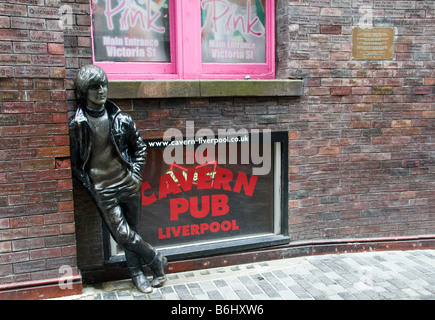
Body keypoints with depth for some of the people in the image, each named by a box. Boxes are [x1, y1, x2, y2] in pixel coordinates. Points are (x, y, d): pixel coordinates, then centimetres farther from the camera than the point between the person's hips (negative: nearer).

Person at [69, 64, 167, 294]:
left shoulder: (121, 118, 2)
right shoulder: (77, 125, -4)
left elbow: (139, 147, 13)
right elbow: (74, 162, 1)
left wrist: (136, 174, 4)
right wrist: (90, 188, -3)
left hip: (128, 185, 2)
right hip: (103, 191, -2)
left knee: (131, 231, 12)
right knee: (123, 234, -6)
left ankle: (136, 274, 29)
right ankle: (156, 260, 16)